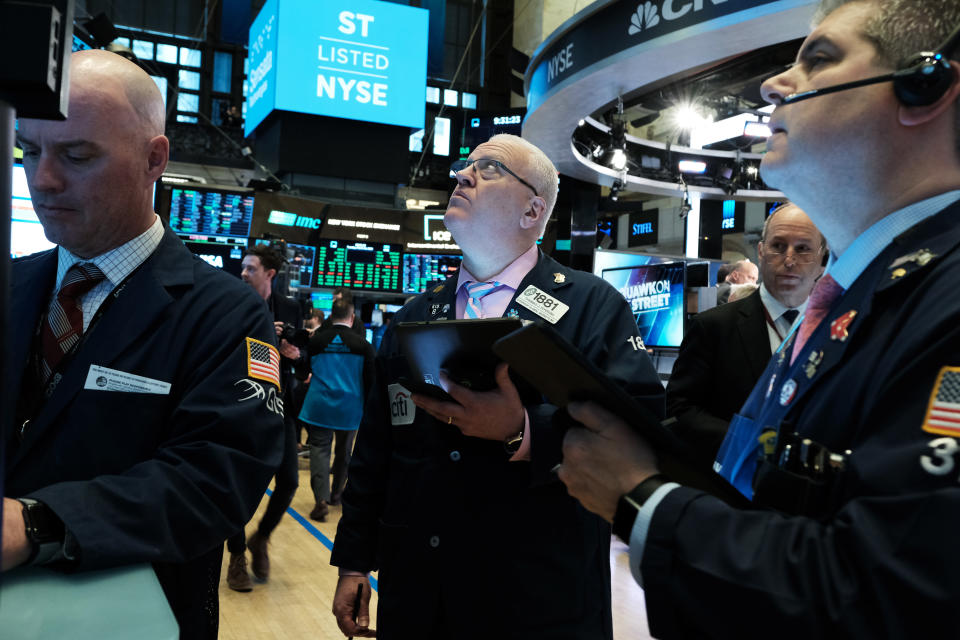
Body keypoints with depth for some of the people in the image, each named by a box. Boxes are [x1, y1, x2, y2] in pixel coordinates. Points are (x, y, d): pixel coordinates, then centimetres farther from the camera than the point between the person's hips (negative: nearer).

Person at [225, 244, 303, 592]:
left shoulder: (290, 308, 4)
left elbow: (300, 352, 9)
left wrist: (293, 353, -13)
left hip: (278, 402, 2)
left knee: (289, 479, 0)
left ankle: (261, 538, 26)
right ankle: (237, 557, 20)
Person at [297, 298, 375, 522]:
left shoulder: (316, 341, -3)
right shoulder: (362, 345, -5)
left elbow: (302, 371, 10)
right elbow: (369, 380, -2)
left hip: (319, 405, 0)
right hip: (350, 408, 1)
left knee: (319, 450, 1)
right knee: (343, 452, 16)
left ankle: (321, 498, -14)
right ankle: (336, 495, 29)